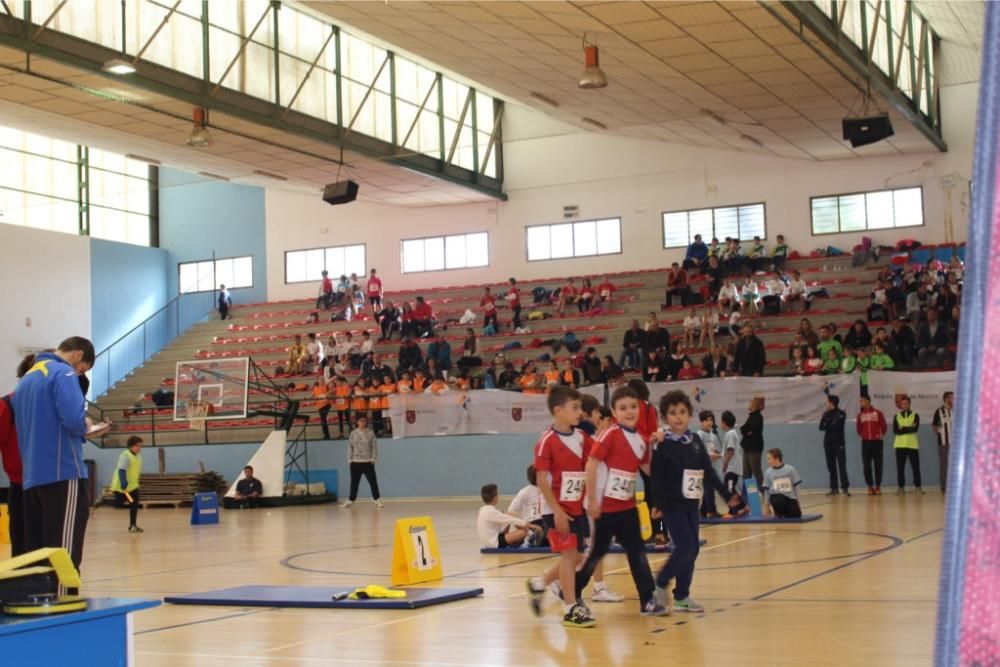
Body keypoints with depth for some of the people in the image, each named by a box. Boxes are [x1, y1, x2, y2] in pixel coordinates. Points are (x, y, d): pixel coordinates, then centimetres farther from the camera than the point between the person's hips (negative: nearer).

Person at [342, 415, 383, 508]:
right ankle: (350, 500, 19)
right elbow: (350, 447, 6)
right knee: (354, 482, 9)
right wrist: (349, 460, 1)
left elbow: (374, 447, 0)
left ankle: (378, 500, -2)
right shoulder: (353, 433, 5)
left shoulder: (370, 433, 0)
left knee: (373, 481, -5)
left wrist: (373, 459, -7)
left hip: (368, 462, -2)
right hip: (355, 462, 2)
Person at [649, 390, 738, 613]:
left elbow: (709, 472, 12)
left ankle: (682, 596, 15)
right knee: (685, 548, -12)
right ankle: (660, 585, 6)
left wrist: (727, 495, 11)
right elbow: (657, 477, -13)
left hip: (692, 504, 6)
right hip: (672, 505, -6)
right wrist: (656, 503, -22)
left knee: (692, 549, 6)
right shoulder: (663, 445, -9)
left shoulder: (696, 441, 7)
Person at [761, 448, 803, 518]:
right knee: (779, 501, -37)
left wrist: (796, 501, 4)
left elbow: (796, 486, 4)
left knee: (796, 516, -20)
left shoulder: (790, 470, -2)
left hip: (790, 497, 0)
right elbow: (766, 489, 8)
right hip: (776, 496, 0)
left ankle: (785, 511, 14)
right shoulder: (768, 472, 1)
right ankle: (778, 514, -4)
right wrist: (767, 505, 8)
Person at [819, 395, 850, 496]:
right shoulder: (826, 414, 11)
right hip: (828, 442, 5)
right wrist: (831, 426, -12)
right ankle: (833, 488, 8)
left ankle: (845, 488, -9)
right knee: (831, 466, 5)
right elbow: (821, 427, 2)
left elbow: (836, 425, -14)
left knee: (842, 466, -8)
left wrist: (827, 426, 0)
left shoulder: (841, 414, -2)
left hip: (839, 442, -5)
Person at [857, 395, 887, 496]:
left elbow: (883, 426, 4)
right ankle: (870, 486, 3)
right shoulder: (860, 415, 8)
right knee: (866, 466, -2)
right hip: (865, 442, 3)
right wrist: (861, 435, 7)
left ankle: (878, 486, 7)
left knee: (878, 465, 0)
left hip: (877, 442, -3)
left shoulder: (878, 413, -1)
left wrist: (881, 435, 3)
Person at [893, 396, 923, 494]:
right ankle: (901, 487, 7)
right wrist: (909, 428, -11)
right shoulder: (897, 416, 9)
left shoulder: (915, 416, 5)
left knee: (915, 467, 0)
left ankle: (918, 486, 8)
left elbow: (915, 428, -11)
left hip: (912, 445, -1)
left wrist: (902, 428, -11)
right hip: (900, 445, 1)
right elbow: (895, 430, -6)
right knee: (900, 467, 1)